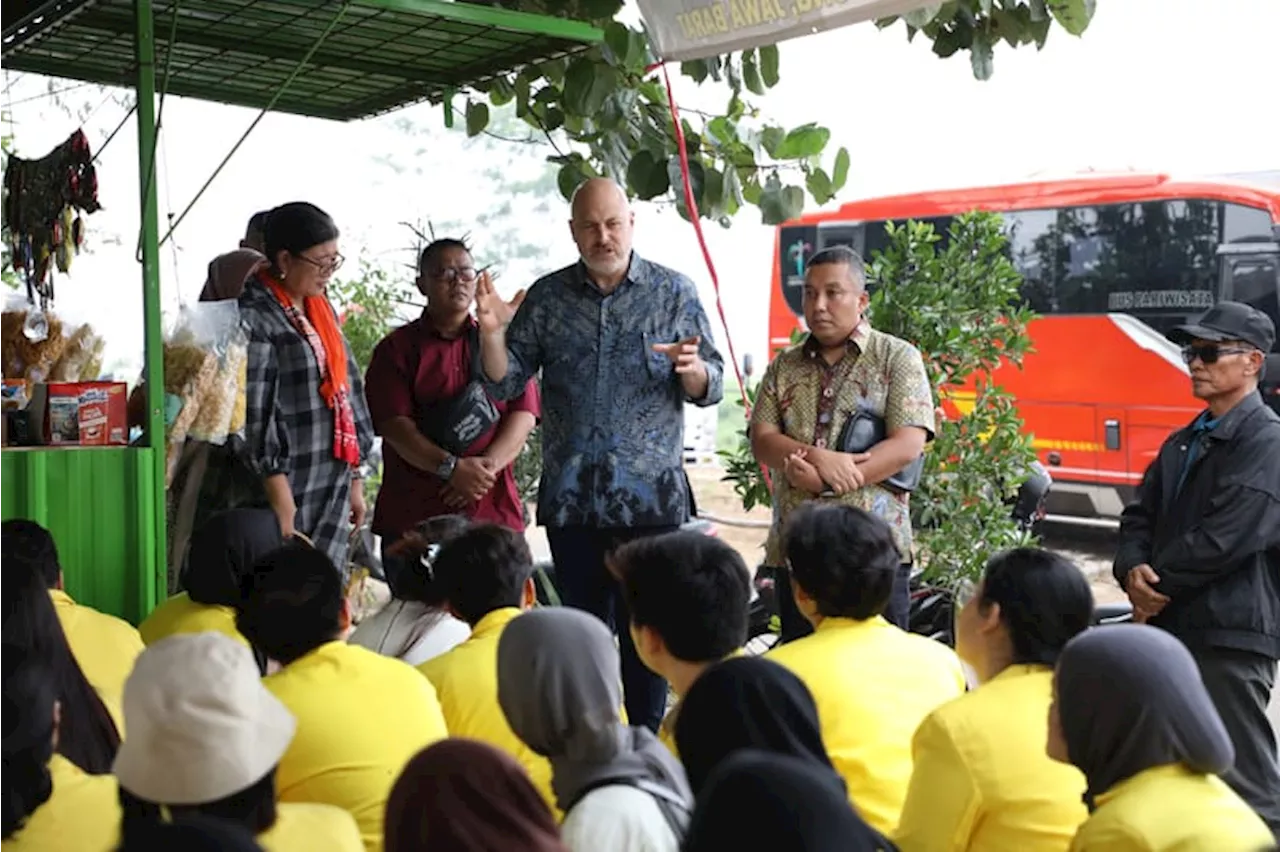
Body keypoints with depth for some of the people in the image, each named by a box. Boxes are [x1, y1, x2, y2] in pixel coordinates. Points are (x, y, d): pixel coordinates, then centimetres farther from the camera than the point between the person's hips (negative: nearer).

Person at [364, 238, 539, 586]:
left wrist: (488, 465, -12)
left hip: (495, 514, 2)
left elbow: (524, 413, 5)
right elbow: (392, 424, -5)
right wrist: (451, 468, -17)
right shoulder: (398, 348, 8)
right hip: (413, 515, -2)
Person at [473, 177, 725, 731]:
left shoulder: (674, 292, 2)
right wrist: (492, 333, -11)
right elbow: (505, 382, 8)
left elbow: (711, 388, 1)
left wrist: (692, 368, -22)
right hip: (570, 497, 3)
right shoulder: (547, 297, 6)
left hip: (651, 497, -2)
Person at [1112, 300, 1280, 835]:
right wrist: (1134, 570, -8)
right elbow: (1140, 518, 13)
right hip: (1172, 629, 9)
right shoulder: (1183, 444, 18)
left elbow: (1222, 539, -18)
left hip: (1230, 635, -9)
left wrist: (1153, 583, -8)